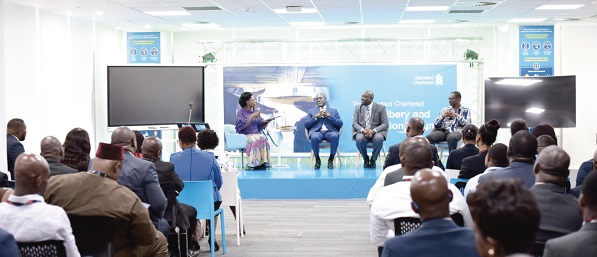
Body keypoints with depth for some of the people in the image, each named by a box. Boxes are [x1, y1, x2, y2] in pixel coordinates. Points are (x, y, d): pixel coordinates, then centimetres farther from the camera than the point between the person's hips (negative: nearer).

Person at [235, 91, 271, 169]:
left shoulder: (256, 111, 17)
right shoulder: (241, 113, 1)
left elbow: (261, 126, 14)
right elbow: (243, 126, -14)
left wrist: (267, 121, -6)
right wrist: (252, 117, -15)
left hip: (256, 134, 4)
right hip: (244, 135, -4)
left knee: (263, 138, -30)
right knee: (254, 140, -37)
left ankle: (263, 162, -34)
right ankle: (255, 163, -37)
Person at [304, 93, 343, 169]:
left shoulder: (334, 111, 23)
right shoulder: (311, 111, 25)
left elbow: (340, 124, 9)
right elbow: (306, 125, 12)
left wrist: (329, 116, -2)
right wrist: (316, 117, -2)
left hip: (330, 131, 0)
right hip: (317, 131, 0)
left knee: (335, 136, -37)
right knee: (314, 138, -38)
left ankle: (331, 159, -20)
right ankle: (317, 159, -15)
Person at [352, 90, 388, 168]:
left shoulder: (381, 108, 1)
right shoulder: (358, 108, 9)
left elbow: (385, 124, -4)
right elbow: (355, 123, 1)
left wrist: (373, 131, -22)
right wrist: (363, 130, -21)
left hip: (376, 132, -1)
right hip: (362, 132, 2)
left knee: (379, 138, -36)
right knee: (359, 139, -33)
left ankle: (373, 159, -11)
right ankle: (365, 159, -5)